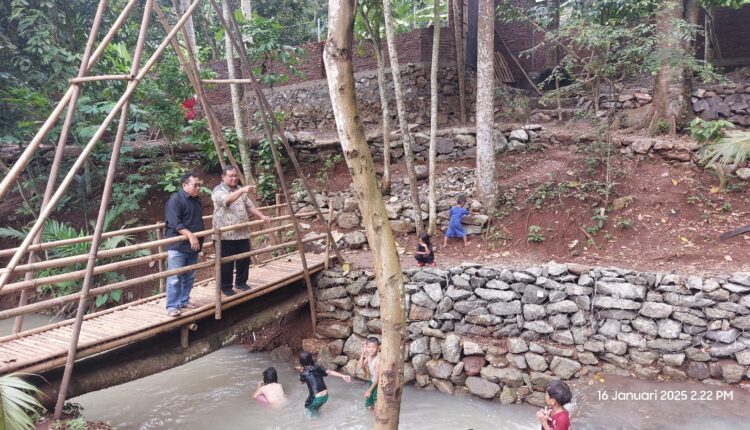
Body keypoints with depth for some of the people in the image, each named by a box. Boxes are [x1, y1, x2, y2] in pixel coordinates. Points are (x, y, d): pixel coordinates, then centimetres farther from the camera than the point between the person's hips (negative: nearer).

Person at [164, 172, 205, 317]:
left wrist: (201, 237, 22)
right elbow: (175, 223, -22)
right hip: (178, 246, -8)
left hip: (193, 246, 8)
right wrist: (190, 235, -29)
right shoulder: (175, 200, -13)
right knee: (175, 278, -6)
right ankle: (172, 306, 0)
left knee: (189, 277, 14)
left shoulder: (197, 201, 14)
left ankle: (184, 300, 26)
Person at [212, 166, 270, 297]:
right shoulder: (218, 190, -7)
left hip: (242, 233, 7)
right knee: (227, 263, 0)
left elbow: (249, 206, 18)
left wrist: (262, 216, 6)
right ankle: (226, 287, 13)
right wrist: (242, 191, -40)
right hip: (225, 235, -6)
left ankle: (241, 282, 28)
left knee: (245, 259, 11)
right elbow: (226, 200, -28)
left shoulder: (240, 190, 16)